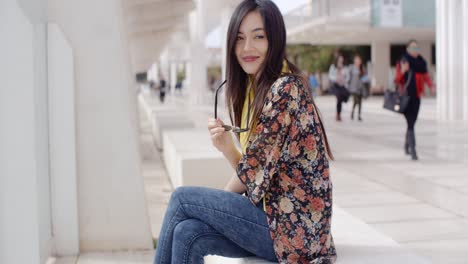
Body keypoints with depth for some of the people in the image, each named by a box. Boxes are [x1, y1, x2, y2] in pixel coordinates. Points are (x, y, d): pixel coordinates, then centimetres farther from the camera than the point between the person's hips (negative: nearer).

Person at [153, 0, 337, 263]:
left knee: (182, 199, -6)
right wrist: (226, 146, -10)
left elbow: (254, 175, -13)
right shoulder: (256, 89, 10)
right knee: (188, 233, -10)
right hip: (278, 214, 7)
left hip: (293, 225, -7)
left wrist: (220, 201, 4)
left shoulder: (285, 89, -18)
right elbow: (253, 175, 8)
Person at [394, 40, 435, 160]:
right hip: (406, 96, -5)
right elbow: (397, 80, -3)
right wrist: (402, 71, -22)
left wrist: (431, 86, -3)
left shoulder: (421, 62, 7)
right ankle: (413, 150, -15)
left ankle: (407, 146, 33)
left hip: (416, 96, 5)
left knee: (412, 122, 14)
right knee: (410, 123, -11)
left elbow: (425, 76, 15)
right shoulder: (403, 62, -4)